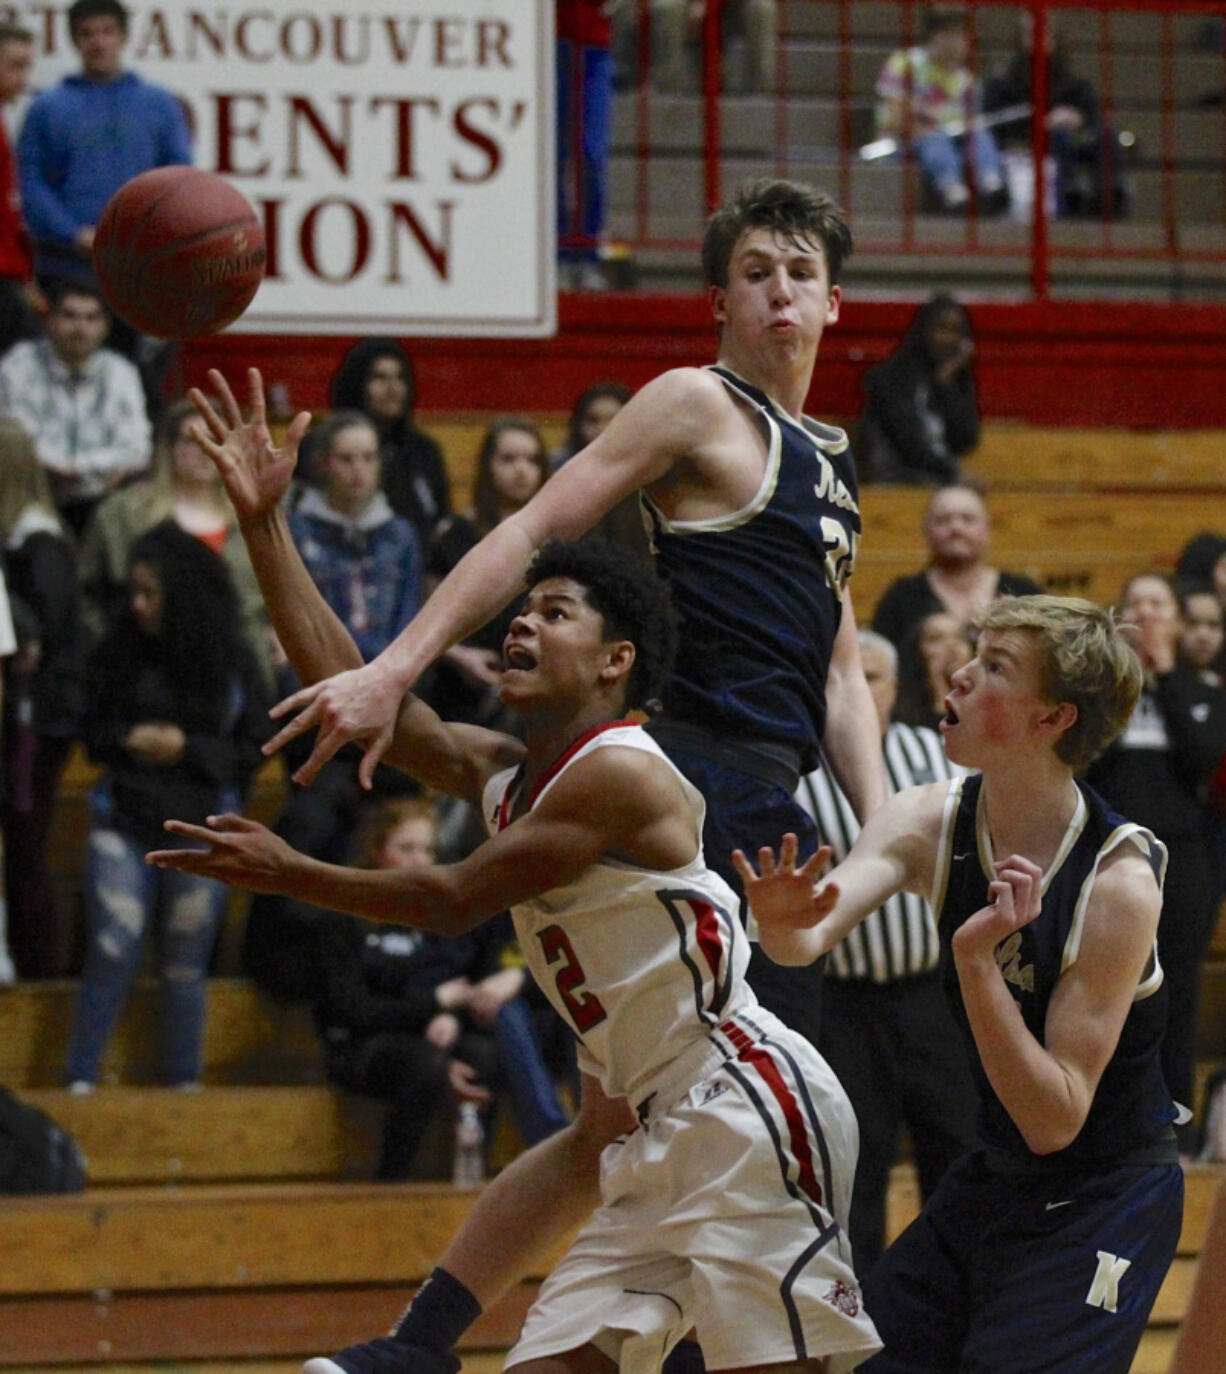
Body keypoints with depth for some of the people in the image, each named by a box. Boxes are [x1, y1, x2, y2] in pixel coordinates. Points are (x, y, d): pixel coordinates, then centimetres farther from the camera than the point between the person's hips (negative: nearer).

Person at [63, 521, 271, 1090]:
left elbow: (253, 748, 1)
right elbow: (92, 730, 8)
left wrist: (187, 748, -12)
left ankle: (184, 1083, 17)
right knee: (112, 953, -5)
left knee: (184, 963, 6)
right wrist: (126, 741, -13)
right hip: (123, 824, 0)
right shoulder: (118, 653, -1)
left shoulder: (230, 661, -2)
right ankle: (79, 1080, 3)